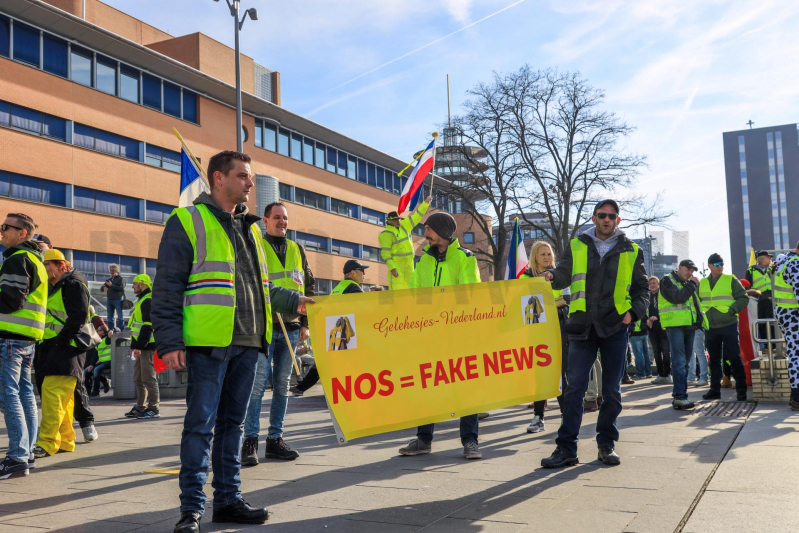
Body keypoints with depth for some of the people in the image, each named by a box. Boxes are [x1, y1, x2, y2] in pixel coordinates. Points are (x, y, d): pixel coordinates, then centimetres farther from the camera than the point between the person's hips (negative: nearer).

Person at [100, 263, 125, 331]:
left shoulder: (121, 279, 5)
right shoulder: (108, 280, 23)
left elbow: (121, 288, -10)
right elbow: (101, 289, 19)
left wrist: (111, 285, -12)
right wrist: (104, 287, -5)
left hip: (118, 299, -6)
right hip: (109, 300, 6)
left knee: (119, 316, -10)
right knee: (110, 317, 5)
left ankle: (121, 329, -12)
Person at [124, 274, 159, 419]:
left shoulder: (148, 300, -12)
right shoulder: (141, 301, 21)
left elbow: (148, 325, -20)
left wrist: (139, 346, -22)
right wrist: (134, 346, 22)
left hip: (148, 346, -11)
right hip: (141, 346, 11)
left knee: (148, 378, -8)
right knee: (138, 379, 14)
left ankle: (154, 409, -4)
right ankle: (140, 408, 21)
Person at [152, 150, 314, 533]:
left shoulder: (248, 227, 20)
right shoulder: (188, 221, -3)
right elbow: (167, 289, -7)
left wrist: (293, 301, 15)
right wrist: (169, 342, -14)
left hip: (246, 344, 7)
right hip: (208, 343, -7)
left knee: (232, 423, 13)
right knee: (201, 425, -3)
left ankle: (228, 500, 22)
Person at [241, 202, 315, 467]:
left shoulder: (297, 250, 15)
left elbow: (309, 287, 17)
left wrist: (305, 323, 9)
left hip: (291, 327, 5)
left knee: (282, 385, 9)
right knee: (258, 383, -8)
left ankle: (275, 440, 16)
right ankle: (250, 441, -1)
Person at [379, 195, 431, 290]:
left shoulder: (404, 225, 9)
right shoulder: (386, 234, -11)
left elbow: (416, 217, 17)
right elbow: (385, 252, -15)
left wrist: (426, 203, 12)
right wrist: (392, 268, -21)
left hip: (409, 262, 8)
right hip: (396, 263, -7)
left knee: (409, 287, 10)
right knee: (396, 290, -12)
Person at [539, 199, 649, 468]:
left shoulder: (631, 251, 11)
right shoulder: (577, 246, 11)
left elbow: (642, 288, 14)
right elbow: (564, 274, 8)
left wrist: (634, 312, -4)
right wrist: (551, 276, -16)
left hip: (615, 326, 1)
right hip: (583, 326, 0)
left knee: (612, 390, 7)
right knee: (574, 388, -3)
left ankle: (606, 444, 20)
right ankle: (566, 448, 1)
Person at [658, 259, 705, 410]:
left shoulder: (688, 284, 24)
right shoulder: (667, 280, -1)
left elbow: (696, 300, 25)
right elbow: (677, 297, -17)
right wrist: (692, 284, -8)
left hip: (688, 325, 8)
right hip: (674, 324, -8)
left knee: (685, 362, 10)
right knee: (679, 361, -13)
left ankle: (679, 394, 16)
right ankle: (680, 397, -16)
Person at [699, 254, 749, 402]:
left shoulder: (731, 280, 0)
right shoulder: (702, 283, 9)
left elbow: (743, 298, -2)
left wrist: (731, 310, -14)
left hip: (728, 325, -4)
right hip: (710, 327, 4)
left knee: (734, 358, -4)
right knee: (714, 360, 10)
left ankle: (741, 389, 3)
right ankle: (715, 389, 18)